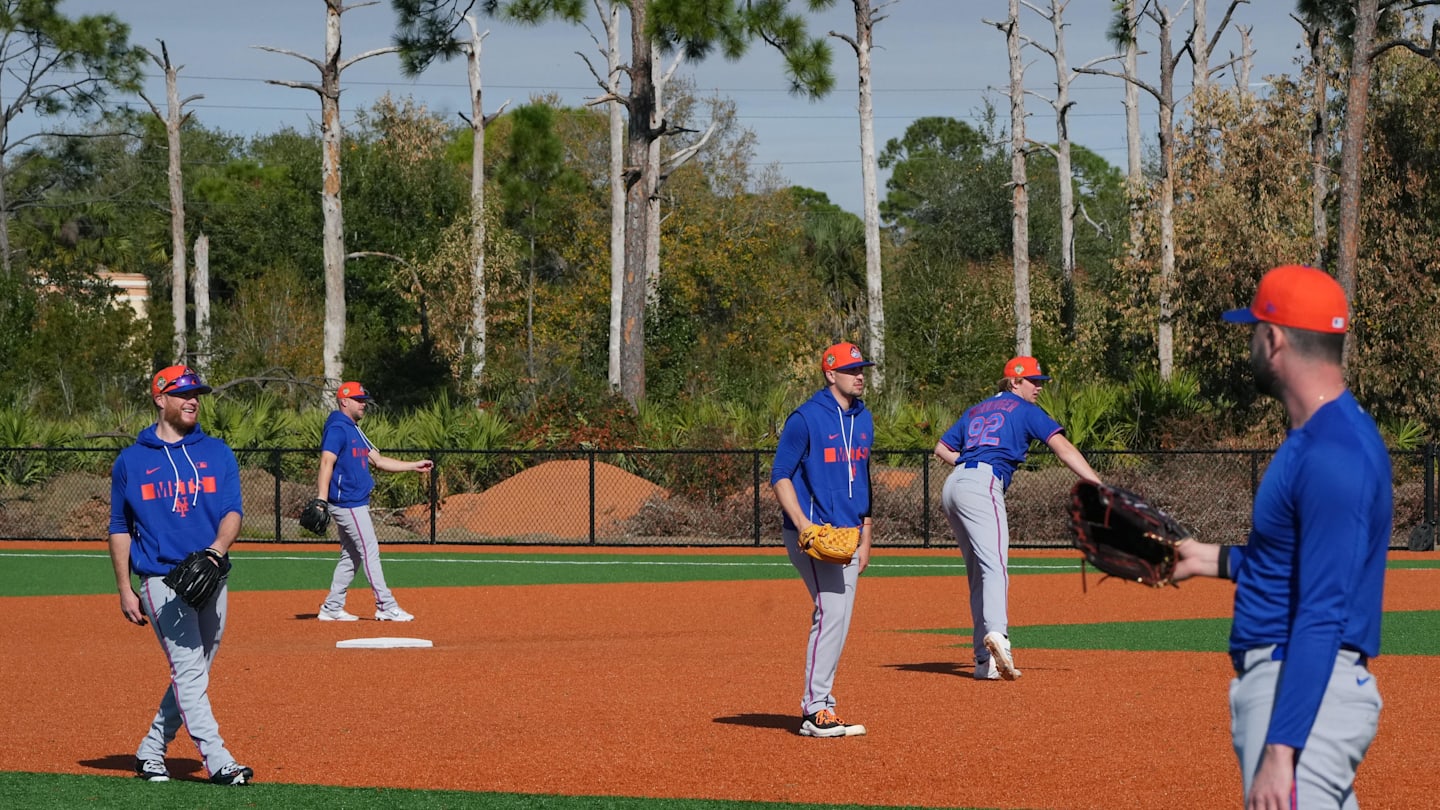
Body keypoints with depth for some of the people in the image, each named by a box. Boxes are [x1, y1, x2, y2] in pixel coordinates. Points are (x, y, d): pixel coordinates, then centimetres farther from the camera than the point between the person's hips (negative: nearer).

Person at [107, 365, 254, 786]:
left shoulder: (217, 453, 10)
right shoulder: (131, 461, 5)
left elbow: (232, 512, 0)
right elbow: (120, 528, 9)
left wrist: (217, 549, -20)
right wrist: (124, 589, 2)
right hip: (162, 580, -4)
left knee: (191, 676, 7)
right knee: (190, 672, -12)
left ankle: (151, 753, 20)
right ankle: (218, 762, -17)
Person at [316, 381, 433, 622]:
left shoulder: (354, 431, 20)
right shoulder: (337, 429, -12)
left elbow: (378, 460, 22)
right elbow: (327, 463, -23)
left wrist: (414, 466, 17)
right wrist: (321, 500, -33)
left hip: (356, 504, 10)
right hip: (347, 503, -10)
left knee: (351, 555, 12)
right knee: (370, 551, -9)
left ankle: (331, 608, 15)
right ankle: (386, 607, -7)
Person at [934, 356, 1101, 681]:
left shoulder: (976, 411, 28)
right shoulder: (1025, 410, 8)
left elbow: (941, 449, 28)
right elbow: (1062, 447, -4)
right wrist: (1097, 484, -12)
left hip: (952, 487, 8)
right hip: (982, 486, -8)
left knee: (979, 574, 10)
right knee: (995, 565, -23)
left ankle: (985, 661, 4)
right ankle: (997, 633, -47)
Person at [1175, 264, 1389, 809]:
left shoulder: (1332, 455, -20)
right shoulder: (1325, 433, 14)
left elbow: (1321, 617, -24)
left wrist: (1280, 750, -27)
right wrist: (1213, 560, 30)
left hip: (1306, 694, -11)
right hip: (1271, 682, 11)